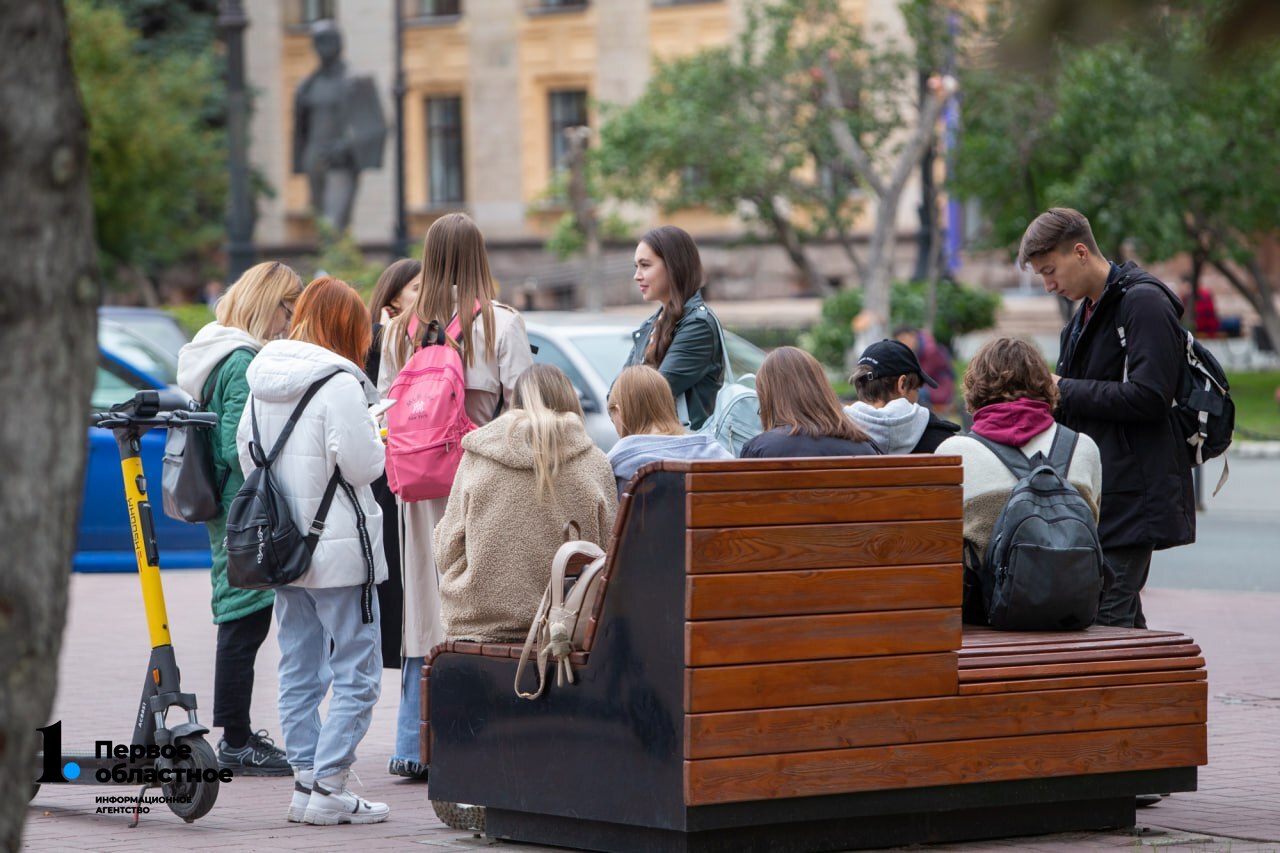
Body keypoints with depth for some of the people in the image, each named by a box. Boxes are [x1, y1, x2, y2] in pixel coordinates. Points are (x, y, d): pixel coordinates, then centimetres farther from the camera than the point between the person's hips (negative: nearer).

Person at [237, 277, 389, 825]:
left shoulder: (261, 380, 7)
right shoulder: (340, 383, -15)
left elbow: (246, 456, 13)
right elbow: (362, 464, -16)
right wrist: (376, 437, 3)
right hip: (340, 551, -7)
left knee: (299, 671, 13)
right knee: (356, 672, -2)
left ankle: (305, 779, 13)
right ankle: (327, 787, -8)